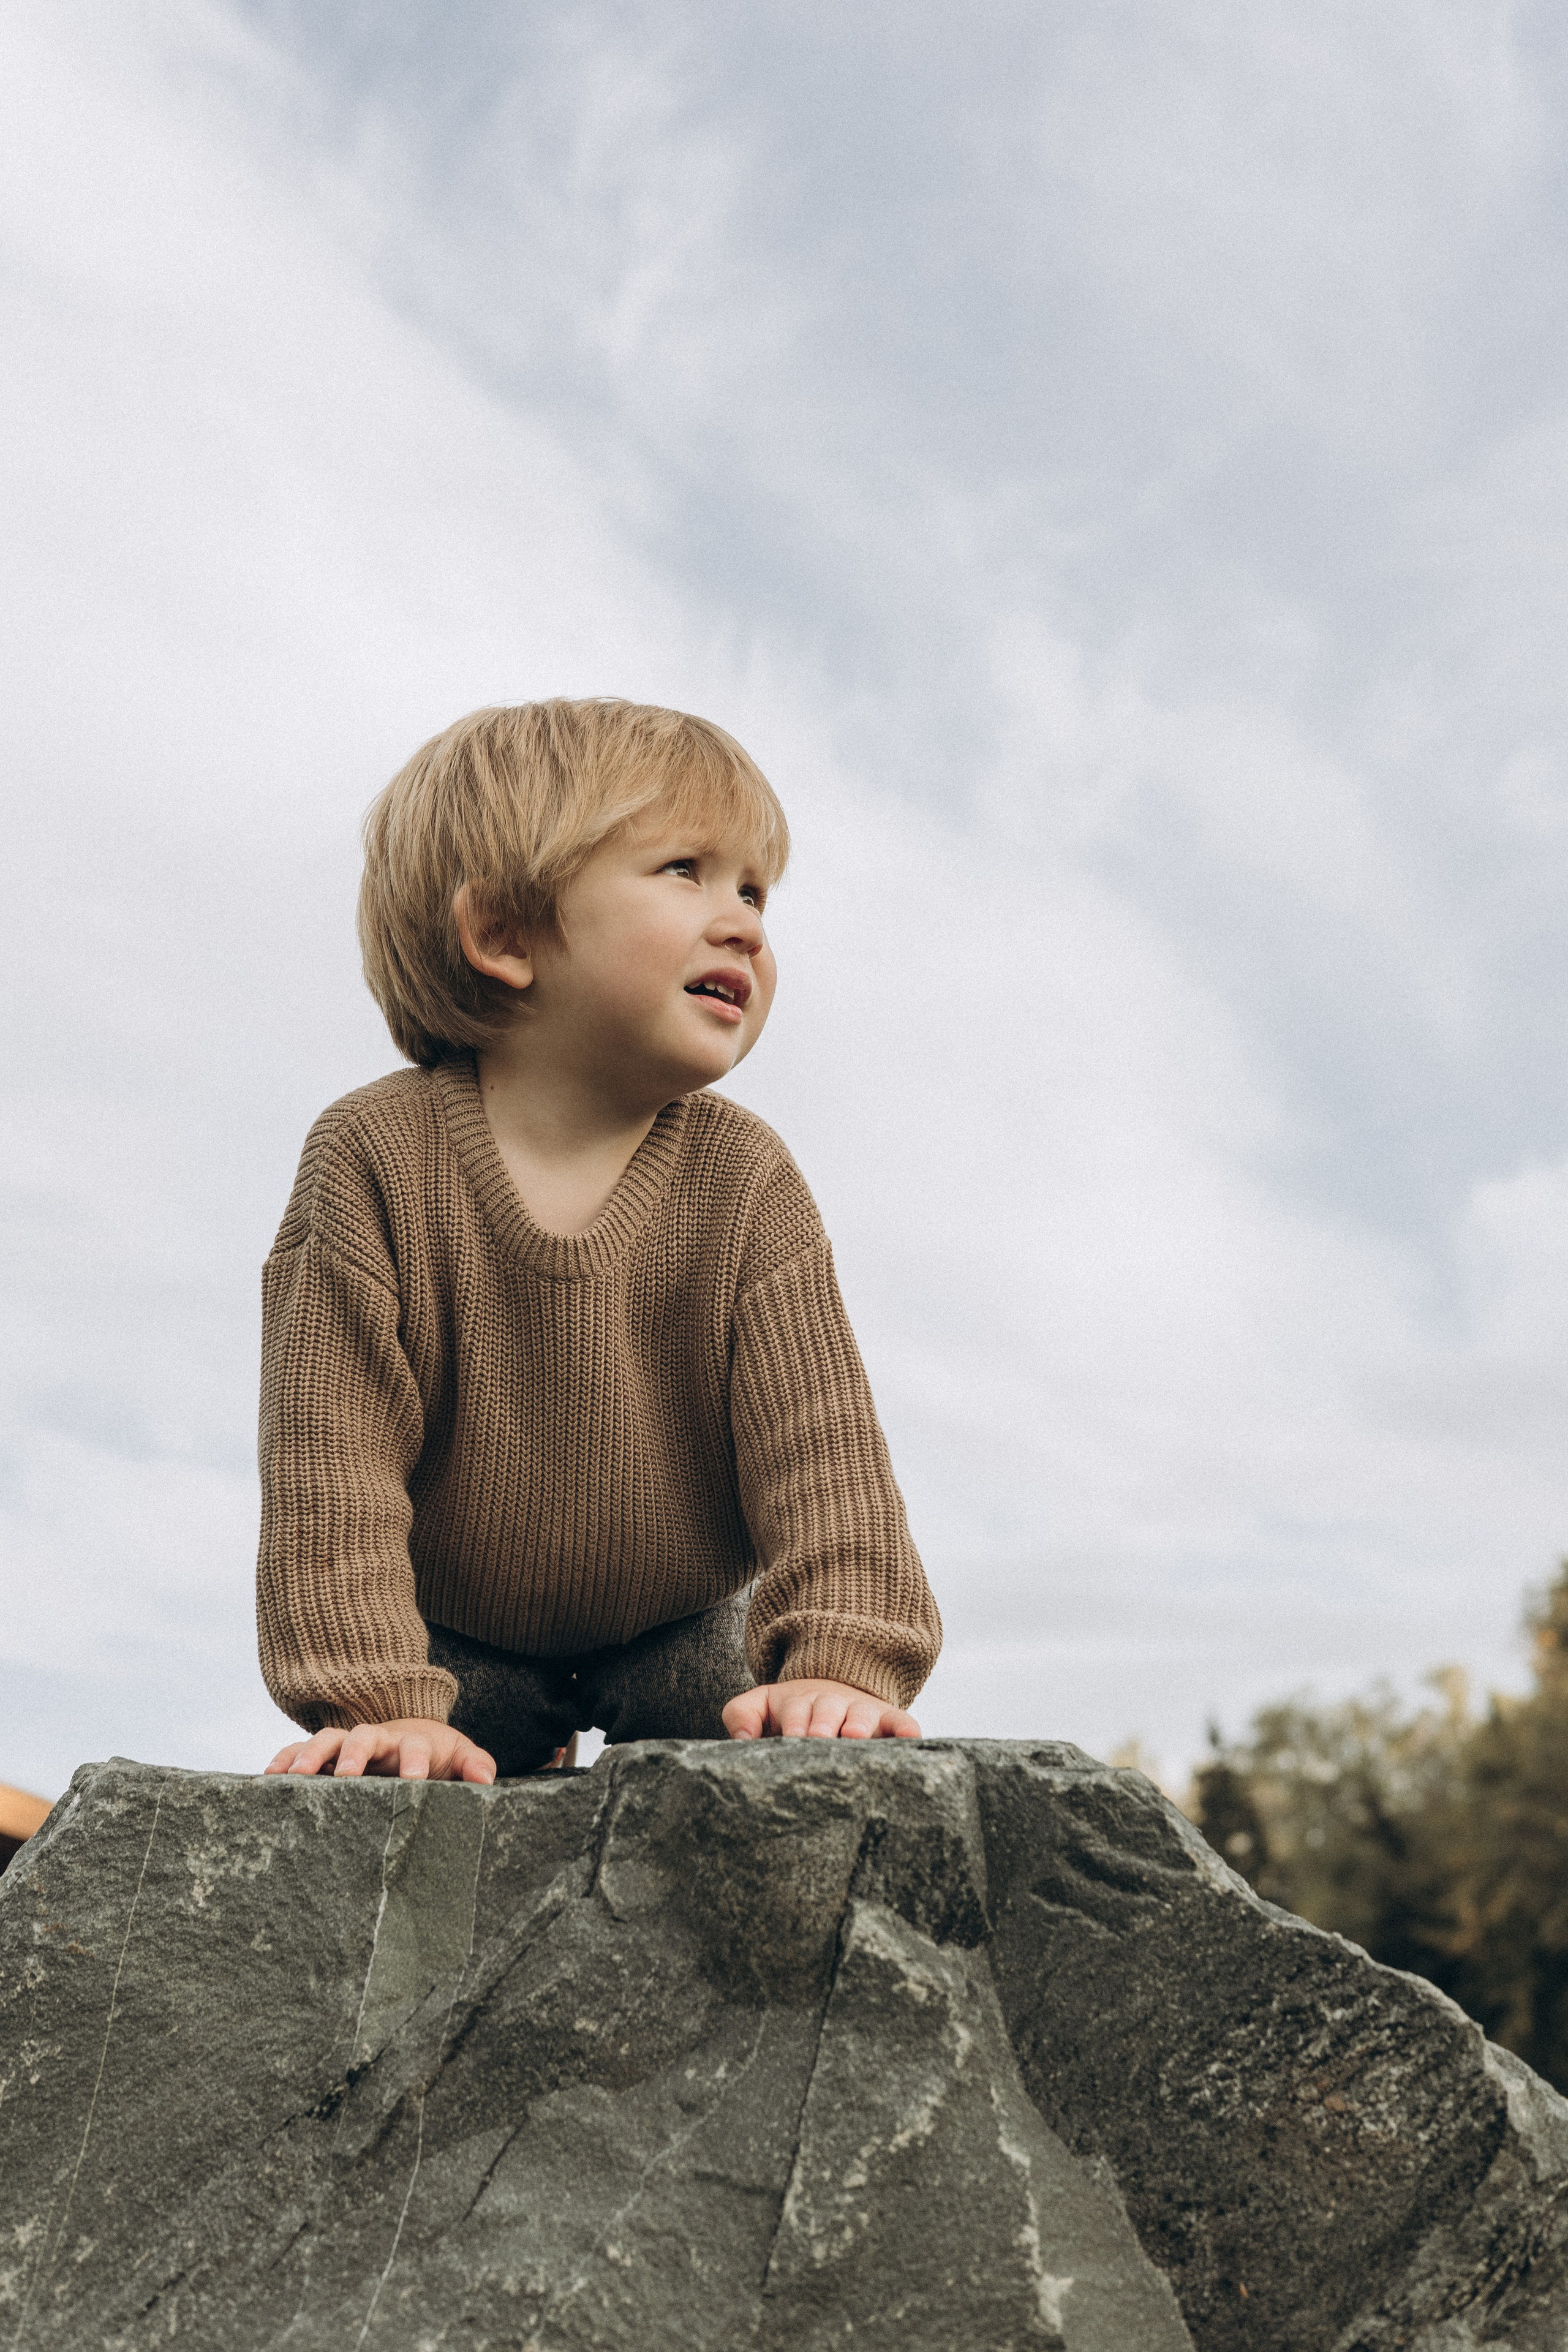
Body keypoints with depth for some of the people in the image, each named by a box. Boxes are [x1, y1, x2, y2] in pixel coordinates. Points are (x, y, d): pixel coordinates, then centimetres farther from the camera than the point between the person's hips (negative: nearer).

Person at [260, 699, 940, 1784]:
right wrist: (377, 1700, -31)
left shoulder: (745, 1180, -19)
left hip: (684, 1632, 1)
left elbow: (819, 1440, -23)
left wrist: (841, 1662, -37)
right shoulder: (379, 1155, -23)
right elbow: (332, 1453, -25)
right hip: (459, 1642, 0)